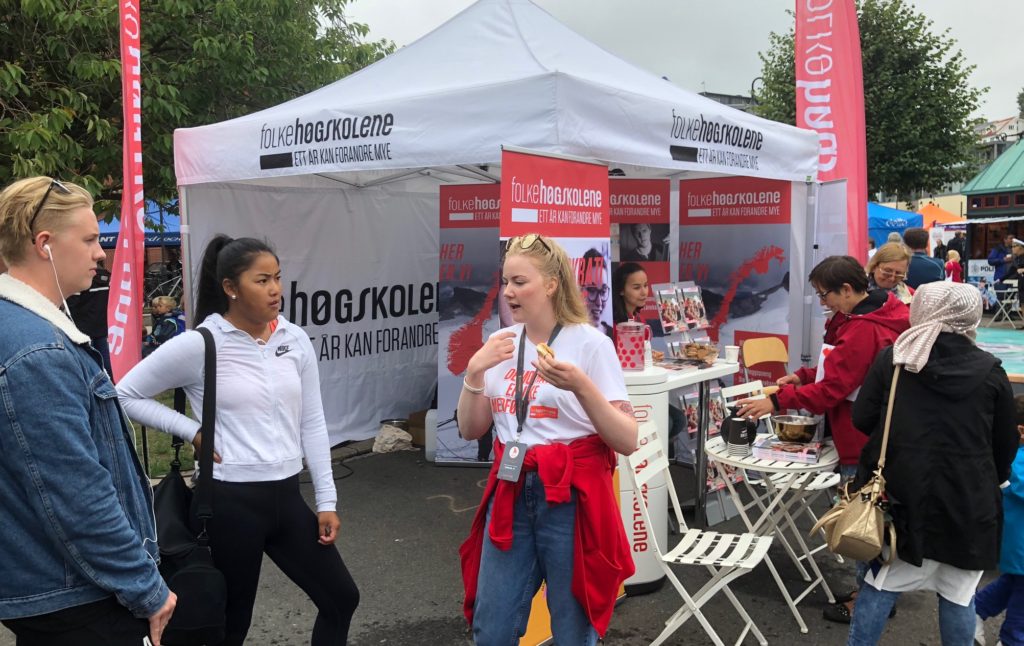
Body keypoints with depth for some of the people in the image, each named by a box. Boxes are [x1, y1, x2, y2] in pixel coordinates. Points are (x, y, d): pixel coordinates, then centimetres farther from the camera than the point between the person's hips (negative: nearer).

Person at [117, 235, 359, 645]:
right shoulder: (198, 345, -11)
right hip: (229, 502, -5)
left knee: (341, 598, 13)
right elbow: (126, 395, -3)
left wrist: (327, 500, 6)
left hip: (286, 497, 5)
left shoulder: (295, 339, 2)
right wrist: (193, 432, -10)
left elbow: (312, 423, 7)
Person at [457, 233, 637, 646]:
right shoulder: (502, 344, 6)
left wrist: (581, 386, -27)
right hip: (510, 493, 5)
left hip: (571, 497, -5)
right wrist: (475, 372, -8)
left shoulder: (591, 343, -10)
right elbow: (470, 431, 7)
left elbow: (627, 442, -14)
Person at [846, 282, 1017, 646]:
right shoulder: (989, 371, -3)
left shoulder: (891, 358, -3)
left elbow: (862, 419, 0)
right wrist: (988, 483, 23)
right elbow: (1006, 445, 5)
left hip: (903, 491, 1)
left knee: (881, 581, 12)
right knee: (958, 592, 11)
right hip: (967, 501, 0)